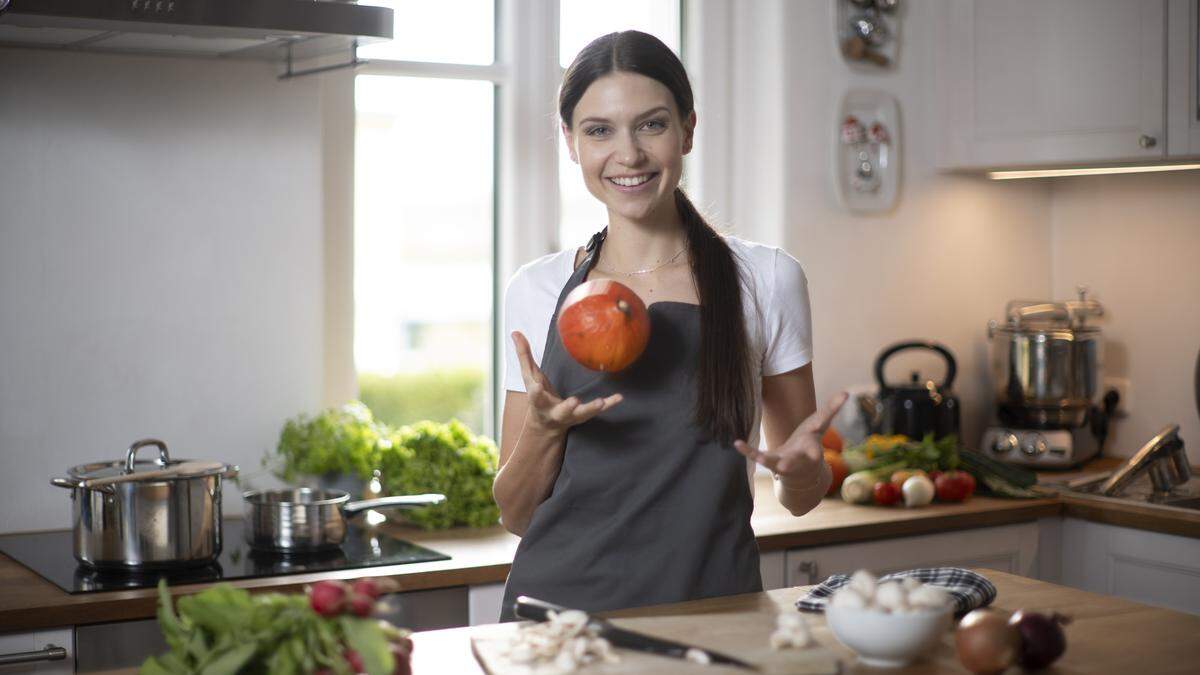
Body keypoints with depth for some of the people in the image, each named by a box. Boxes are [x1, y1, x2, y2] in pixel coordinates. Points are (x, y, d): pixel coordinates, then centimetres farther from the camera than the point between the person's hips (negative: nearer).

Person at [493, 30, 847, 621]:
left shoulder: (767, 280, 2)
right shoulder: (536, 291, 5)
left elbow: (800, 499, 10)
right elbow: (516, 515, 8)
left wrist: (799, 466, -11)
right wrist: (546, 428, -10)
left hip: (712, 603, 0)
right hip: (560, 601, 1)